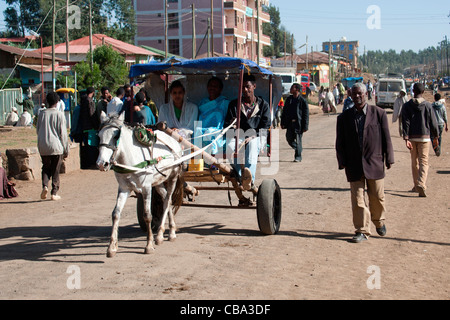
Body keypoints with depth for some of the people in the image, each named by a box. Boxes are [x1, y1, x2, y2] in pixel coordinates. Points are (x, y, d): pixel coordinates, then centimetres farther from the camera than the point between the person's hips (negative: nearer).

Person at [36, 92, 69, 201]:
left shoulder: (42, 114, 3)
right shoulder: (59, 115, -6)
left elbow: (37, 130, 11)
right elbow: (63, 133, -6)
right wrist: (66, 149, 1)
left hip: (43, 146, 3)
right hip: (56, 146, -3)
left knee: (46, 167, 16)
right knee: (55, 170, 7)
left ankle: (45, 186, -7)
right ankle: (54, 193, 7)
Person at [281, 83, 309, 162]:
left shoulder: (302, 101, -8)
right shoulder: (289, 99, 9)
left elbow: (306, 115, -7)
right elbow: (285, 112, 15)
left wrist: (305, 126, -11)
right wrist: (283, 123, 11)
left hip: (298, 124, -6)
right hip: (289, 123, 6)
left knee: (298, 140, -2)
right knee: (289, 139, 9)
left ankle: (298, 156, 9)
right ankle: (298, 149, 33)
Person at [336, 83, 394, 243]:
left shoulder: (378, 113, 1)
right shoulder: (344, 117, 6)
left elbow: (386, 138, 3)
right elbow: (340, 142, 8)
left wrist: (389, 158, 2)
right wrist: (342, 162, -1)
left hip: (374, 162, -1)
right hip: (354, 165, 1)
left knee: (377, 196, 9)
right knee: (357, 198, -1)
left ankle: (379, 221, 35)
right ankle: (362, 230, 5)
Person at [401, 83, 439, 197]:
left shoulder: (406, 106, 0)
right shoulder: (428, 105, -3)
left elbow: (405, 123, -7)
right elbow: (433, 123, 0)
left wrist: (406, 139, -11)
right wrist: (435, 137, 10)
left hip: (412, 137, 2)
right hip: (424, 137, -2)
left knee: (414, 162, 14)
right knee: (424, 162, -3)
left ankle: (416, 185, 21)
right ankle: (421, 184, -22)